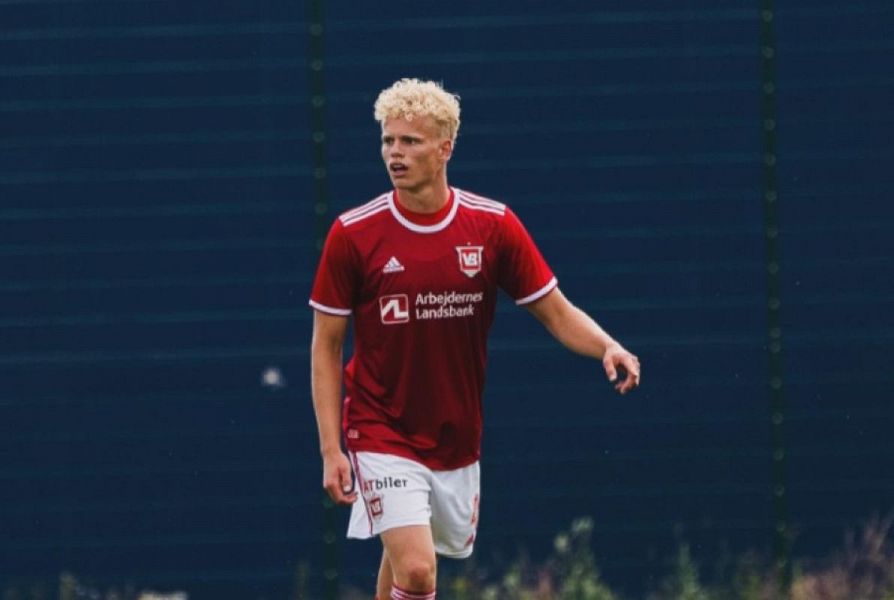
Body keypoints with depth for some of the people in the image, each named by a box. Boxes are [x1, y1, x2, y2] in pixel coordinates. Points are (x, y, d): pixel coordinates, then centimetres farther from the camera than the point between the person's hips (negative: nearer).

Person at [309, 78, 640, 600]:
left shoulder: (493, 225, -5)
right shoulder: (353, 235, -9)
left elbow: (557, 312, 1)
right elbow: (326, 347, -3)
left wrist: (606, 347, -21)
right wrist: (331, 450, -9)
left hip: (457, 438, 3)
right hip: (382, 435, -3)